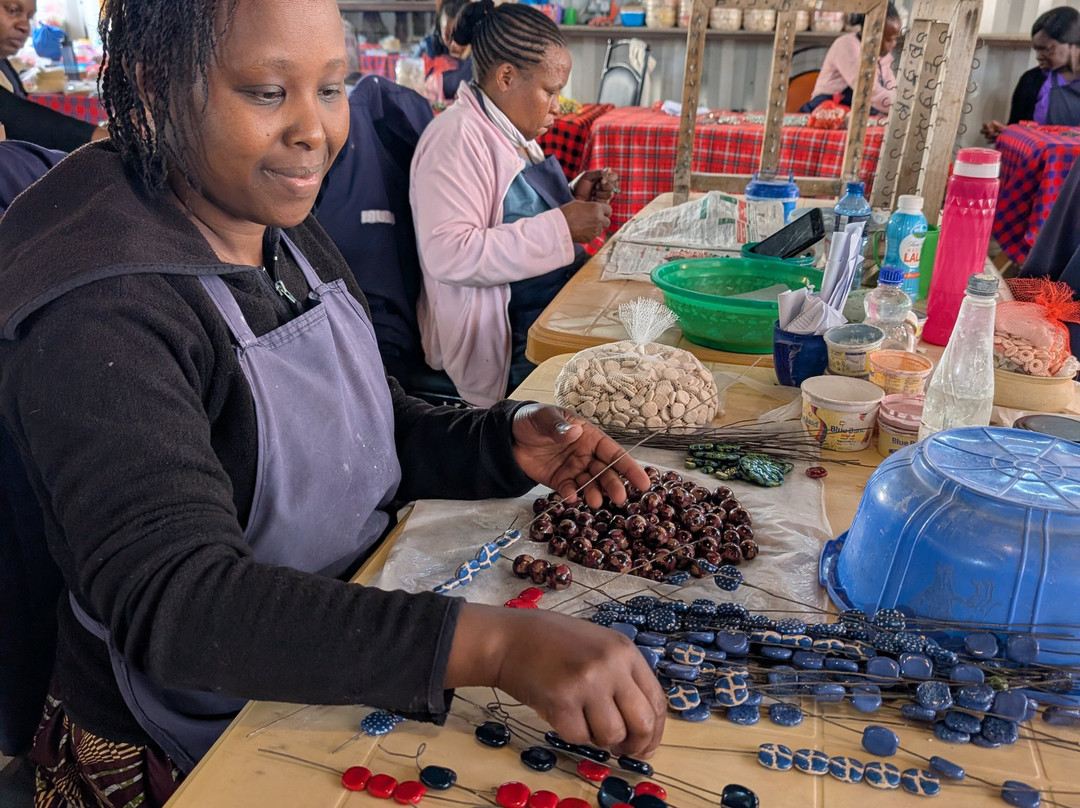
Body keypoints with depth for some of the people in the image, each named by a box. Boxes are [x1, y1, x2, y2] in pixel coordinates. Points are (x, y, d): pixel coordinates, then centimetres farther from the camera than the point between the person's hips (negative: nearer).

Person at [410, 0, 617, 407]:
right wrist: (561, 227, -25)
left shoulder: (512, 134, 13)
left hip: (555, 313, 9)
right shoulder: (459, 137, -16)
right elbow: (448, 256, -27)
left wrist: (574, 200, 5)